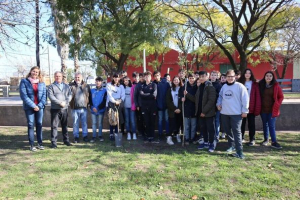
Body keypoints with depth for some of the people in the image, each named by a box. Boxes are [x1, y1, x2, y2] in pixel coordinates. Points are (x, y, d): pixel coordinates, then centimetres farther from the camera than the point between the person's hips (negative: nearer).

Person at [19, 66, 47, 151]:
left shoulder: (42, 83, 8)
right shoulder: (24, 82, -1)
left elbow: (44, 95, 2)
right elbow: (24, 95, -9)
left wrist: (39, 105, -11)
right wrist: (33, 106, -15)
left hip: (40, 107, 3)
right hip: (29, 107, -2)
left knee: (39, 124, 6)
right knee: (30, 125, 0)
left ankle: (40, 143, 13)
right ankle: (32, 145, 5)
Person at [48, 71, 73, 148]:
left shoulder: (66, 86, 15)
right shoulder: (51, 86, 4)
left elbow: (70, 95, 4)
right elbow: (51, 96, -9)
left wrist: (65, 102, -13)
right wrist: (60, 102, -17)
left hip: (64, 108, 3)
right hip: (55, 109, -3)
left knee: (65, 125, 12)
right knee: (54, 126, -3)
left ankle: (66, 140, 22)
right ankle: (54, 142, 3)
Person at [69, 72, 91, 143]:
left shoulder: (86, 86, 7)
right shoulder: (71, 86, 3)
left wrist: (88, 103, 6)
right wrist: (70, 104, -5)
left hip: (84, 108, 1)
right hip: (75, 108, -1)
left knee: (84, 123, 9)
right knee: (75, 123, 7)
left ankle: (85, 136, 20)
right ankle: (76, 137, 17)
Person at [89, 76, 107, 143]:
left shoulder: (104, 90, 0)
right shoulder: (92, 90, 8)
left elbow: (104, 101, -5)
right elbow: (90, 100, 6)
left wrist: (98, 108, -11)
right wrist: (92, 107, -9)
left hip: (101, 110, -2)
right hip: (93, 110, 2)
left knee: (100, 123, 6)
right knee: (94, 123, 4)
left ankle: (100, 135, 17)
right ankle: (94, 137, 10)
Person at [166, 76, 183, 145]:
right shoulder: (170, 90, 7)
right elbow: (168, 101, -1)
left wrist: (179, 108, -14)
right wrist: (174, 109, -11)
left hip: (179, 110, 1)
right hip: (172, 110, -1)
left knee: (178, 123, 3)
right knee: (172, 124, -6)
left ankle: (177, 135, 18)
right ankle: (169, 138, -2)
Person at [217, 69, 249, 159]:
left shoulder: (240, 86, -7)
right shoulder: (224, 87, 11)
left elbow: (245, 99, -8)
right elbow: (220, 96, 23)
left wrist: (244, 111, -11)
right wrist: (218, 104, 5)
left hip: (236, 113, -6)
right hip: (224, 113, 6)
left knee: (236, 132, -8)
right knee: (228, 130, 14)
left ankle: (239, 152, -6)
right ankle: (231, 145, 33)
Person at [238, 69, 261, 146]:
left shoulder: (255, 84, 0)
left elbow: (257, 97, -4)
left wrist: (257, 108, -10)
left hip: (251, 108, -1)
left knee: (251, 124, 7)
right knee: (242, 123, 10)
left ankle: (252, 140, 16)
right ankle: (241, 138, 23)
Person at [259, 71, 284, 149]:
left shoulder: (276, 86, -4)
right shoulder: (261, 85, 1)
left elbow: (281, 97, 2)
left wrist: (277, 105, -7)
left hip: (272, 109, -2)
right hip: (263, 109, 2)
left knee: (271, 126, -4)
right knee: (265, 124, 14)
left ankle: (274, 142, 4)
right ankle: (266, 139, 27)